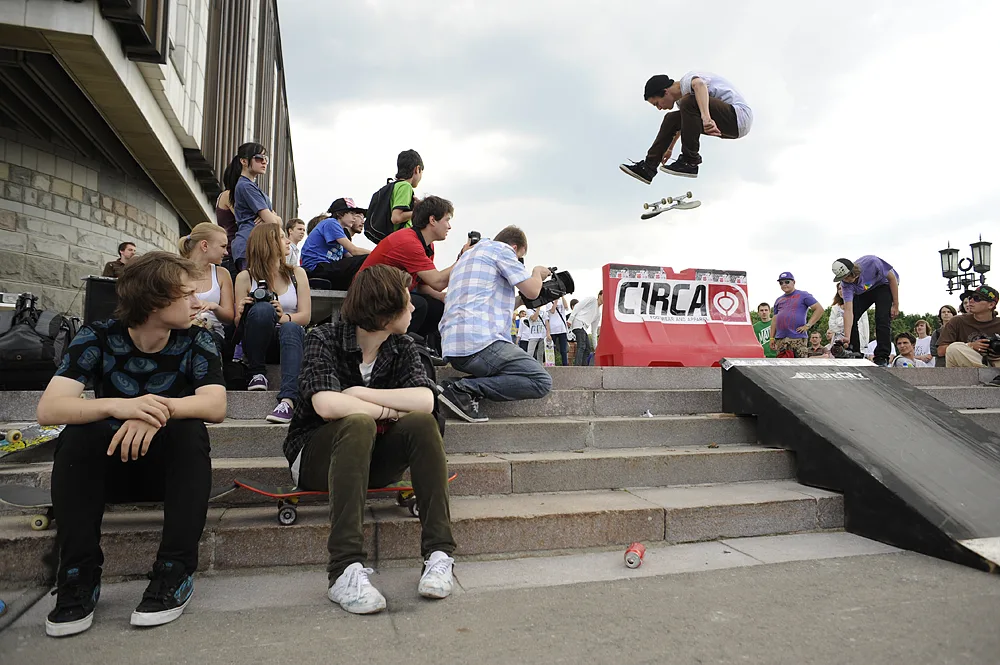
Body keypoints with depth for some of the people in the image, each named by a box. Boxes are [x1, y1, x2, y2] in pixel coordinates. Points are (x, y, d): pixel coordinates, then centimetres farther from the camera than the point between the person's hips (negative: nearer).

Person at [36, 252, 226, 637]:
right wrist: (118, 406, -42)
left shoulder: (195, 341, -9)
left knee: (190, 429, -30)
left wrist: (161, 410, -43)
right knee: (76, 435, -27)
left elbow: (216, 405, -24)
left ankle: (176, 573, -26)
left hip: (170, 469, 0)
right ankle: (79, 577, -22)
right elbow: (48, 409, -23)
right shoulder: (98, 338, -10)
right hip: (109, 468, 1)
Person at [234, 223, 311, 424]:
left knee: (290, 329, -36)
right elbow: (237, 322, 0)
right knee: (262, 308, -31)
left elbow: (305, 316, 0)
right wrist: (242, 313, -23)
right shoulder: (245, 277, 4)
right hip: (258, 343, -1)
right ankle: (257, 373, -16)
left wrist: (284, 317, -21)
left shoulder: (297, 274, 9)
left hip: (290, 336, 1)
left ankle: (287, 401, -53)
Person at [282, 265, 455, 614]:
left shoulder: (402, 347, 0)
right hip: (316, 457, -3)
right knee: (357, 424, -35)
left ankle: (439, 553, -26)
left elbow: (425, 401, -18)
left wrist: (359, 394, -21)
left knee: (422, 423, -25)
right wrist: (388, 411, -19)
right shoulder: (324, 339, -12)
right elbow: (326, 405, -30)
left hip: (371, 457, 4)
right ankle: (345, 571, -39)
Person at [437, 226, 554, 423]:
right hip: (479, 341, -10)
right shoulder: (501, 248, 5)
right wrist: (537, 272, 21)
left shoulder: (469, 254, 31)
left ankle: (461, 387, -3)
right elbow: (532, 290, 1)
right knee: (541, 382, -8)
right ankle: (464, 389, -17)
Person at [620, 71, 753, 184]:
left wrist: (706, 117, -54)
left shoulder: (688, 79, -15)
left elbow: (699, 84, -41)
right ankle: (648, 168, 9)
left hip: (739, 115, -10)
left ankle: (690, 163, -22)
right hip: (726, 123, 10)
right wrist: (669, 148, 45)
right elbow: (682, 123, 33)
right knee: (671, 119, 11)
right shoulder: (681, 99, 14)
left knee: (689, 102, -28)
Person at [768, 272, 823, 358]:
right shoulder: (778, 300, 21)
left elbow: (819, 309, -2)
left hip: (797, 338, -6)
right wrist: (772, 338, 13)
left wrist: (808, 325, -9)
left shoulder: (803, 295, 4)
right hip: (780, 339, 6)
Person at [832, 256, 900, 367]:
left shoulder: (871, 262, -37)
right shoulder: (846, 284, -27)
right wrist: (847, 337, -41)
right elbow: (848, 310, -32)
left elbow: (892, 278, -21)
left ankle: (882, 358, -18)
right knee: (851, 319, -11)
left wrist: (895, 305, -19)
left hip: (884, 285, -3)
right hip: (863, 292, 3)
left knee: (882, 319, -21)